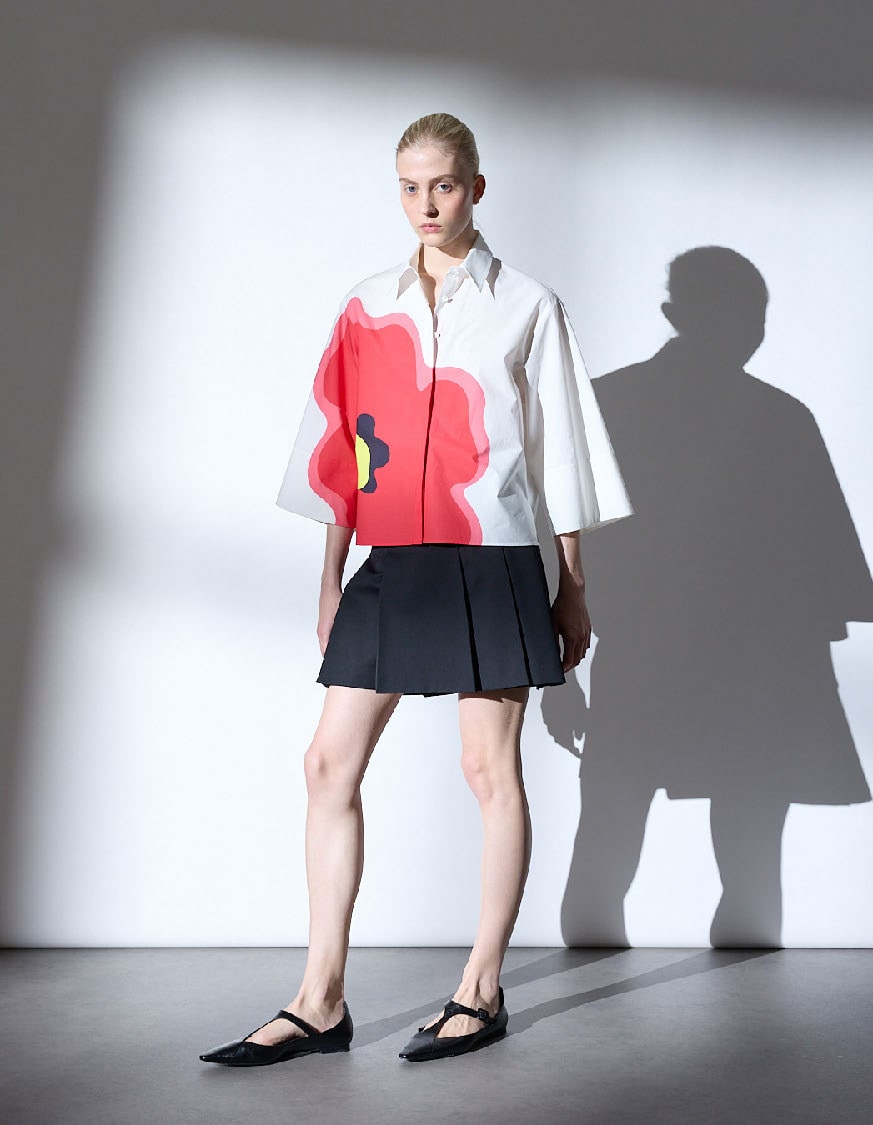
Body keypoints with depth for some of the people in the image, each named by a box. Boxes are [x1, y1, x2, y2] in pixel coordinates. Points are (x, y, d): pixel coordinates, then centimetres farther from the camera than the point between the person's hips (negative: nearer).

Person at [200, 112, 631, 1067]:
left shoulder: (526, 306, 5)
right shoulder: (365, 309, 13)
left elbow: (559, 452, 4)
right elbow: (342, 452, 13)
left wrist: (572, 590, 2)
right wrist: (330, 578, 10)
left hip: (491, 565, -3)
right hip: (391, 567, 4)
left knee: (490, 767, 1)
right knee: (330, 762, 0)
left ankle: (482, 990, 16)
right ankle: (320, 1003, 10)